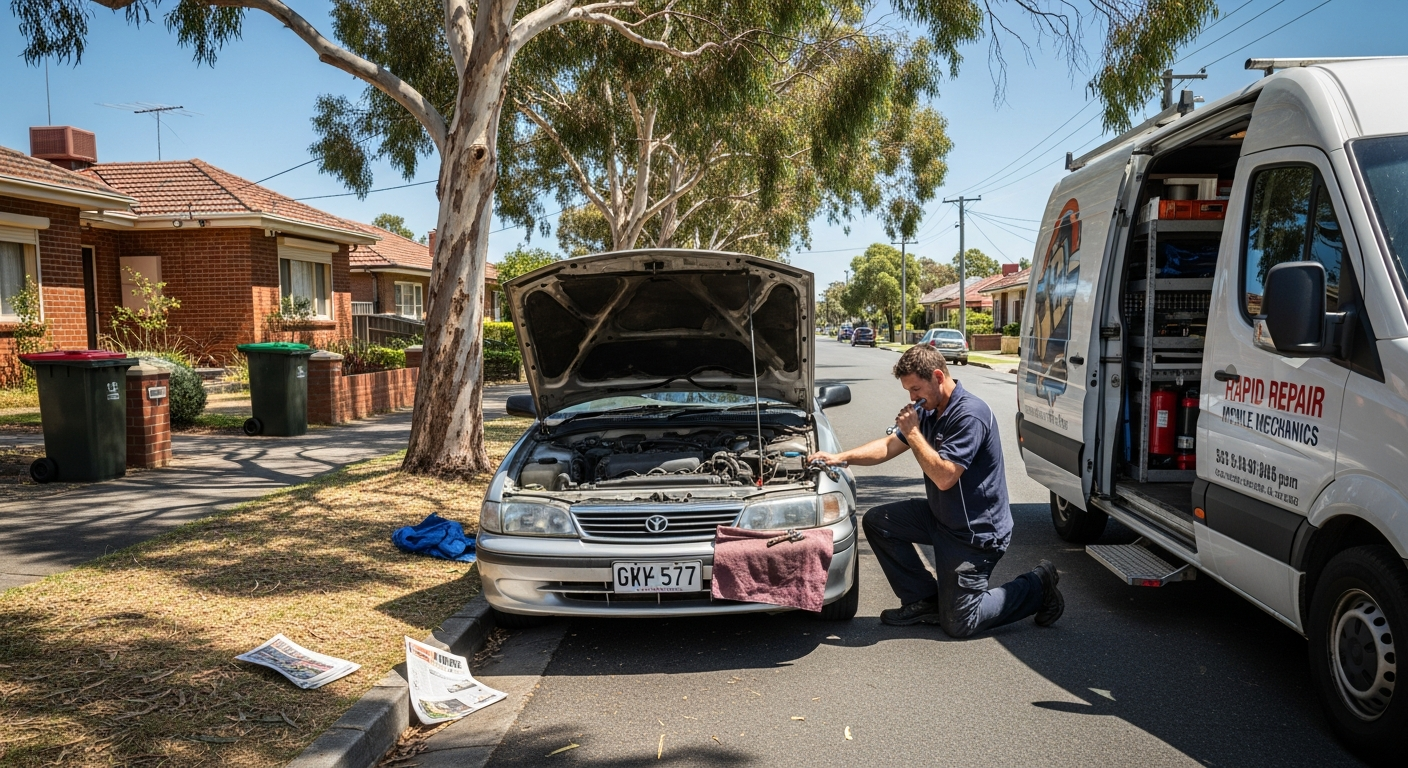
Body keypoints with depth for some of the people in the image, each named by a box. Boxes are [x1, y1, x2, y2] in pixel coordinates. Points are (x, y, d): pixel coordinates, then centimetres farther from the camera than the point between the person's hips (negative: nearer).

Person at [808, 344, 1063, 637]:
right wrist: (841, 457, -6)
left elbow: (944, 477, -30)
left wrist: (913, 433, -24)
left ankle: (1039, 586, 16)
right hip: (940, 515, 9)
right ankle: (925, 600, 9)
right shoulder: (929, 410, 3)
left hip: (976, 531, -9)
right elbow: (889, 446, 6)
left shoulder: (970, 414, -25)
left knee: (958, 624, -2)